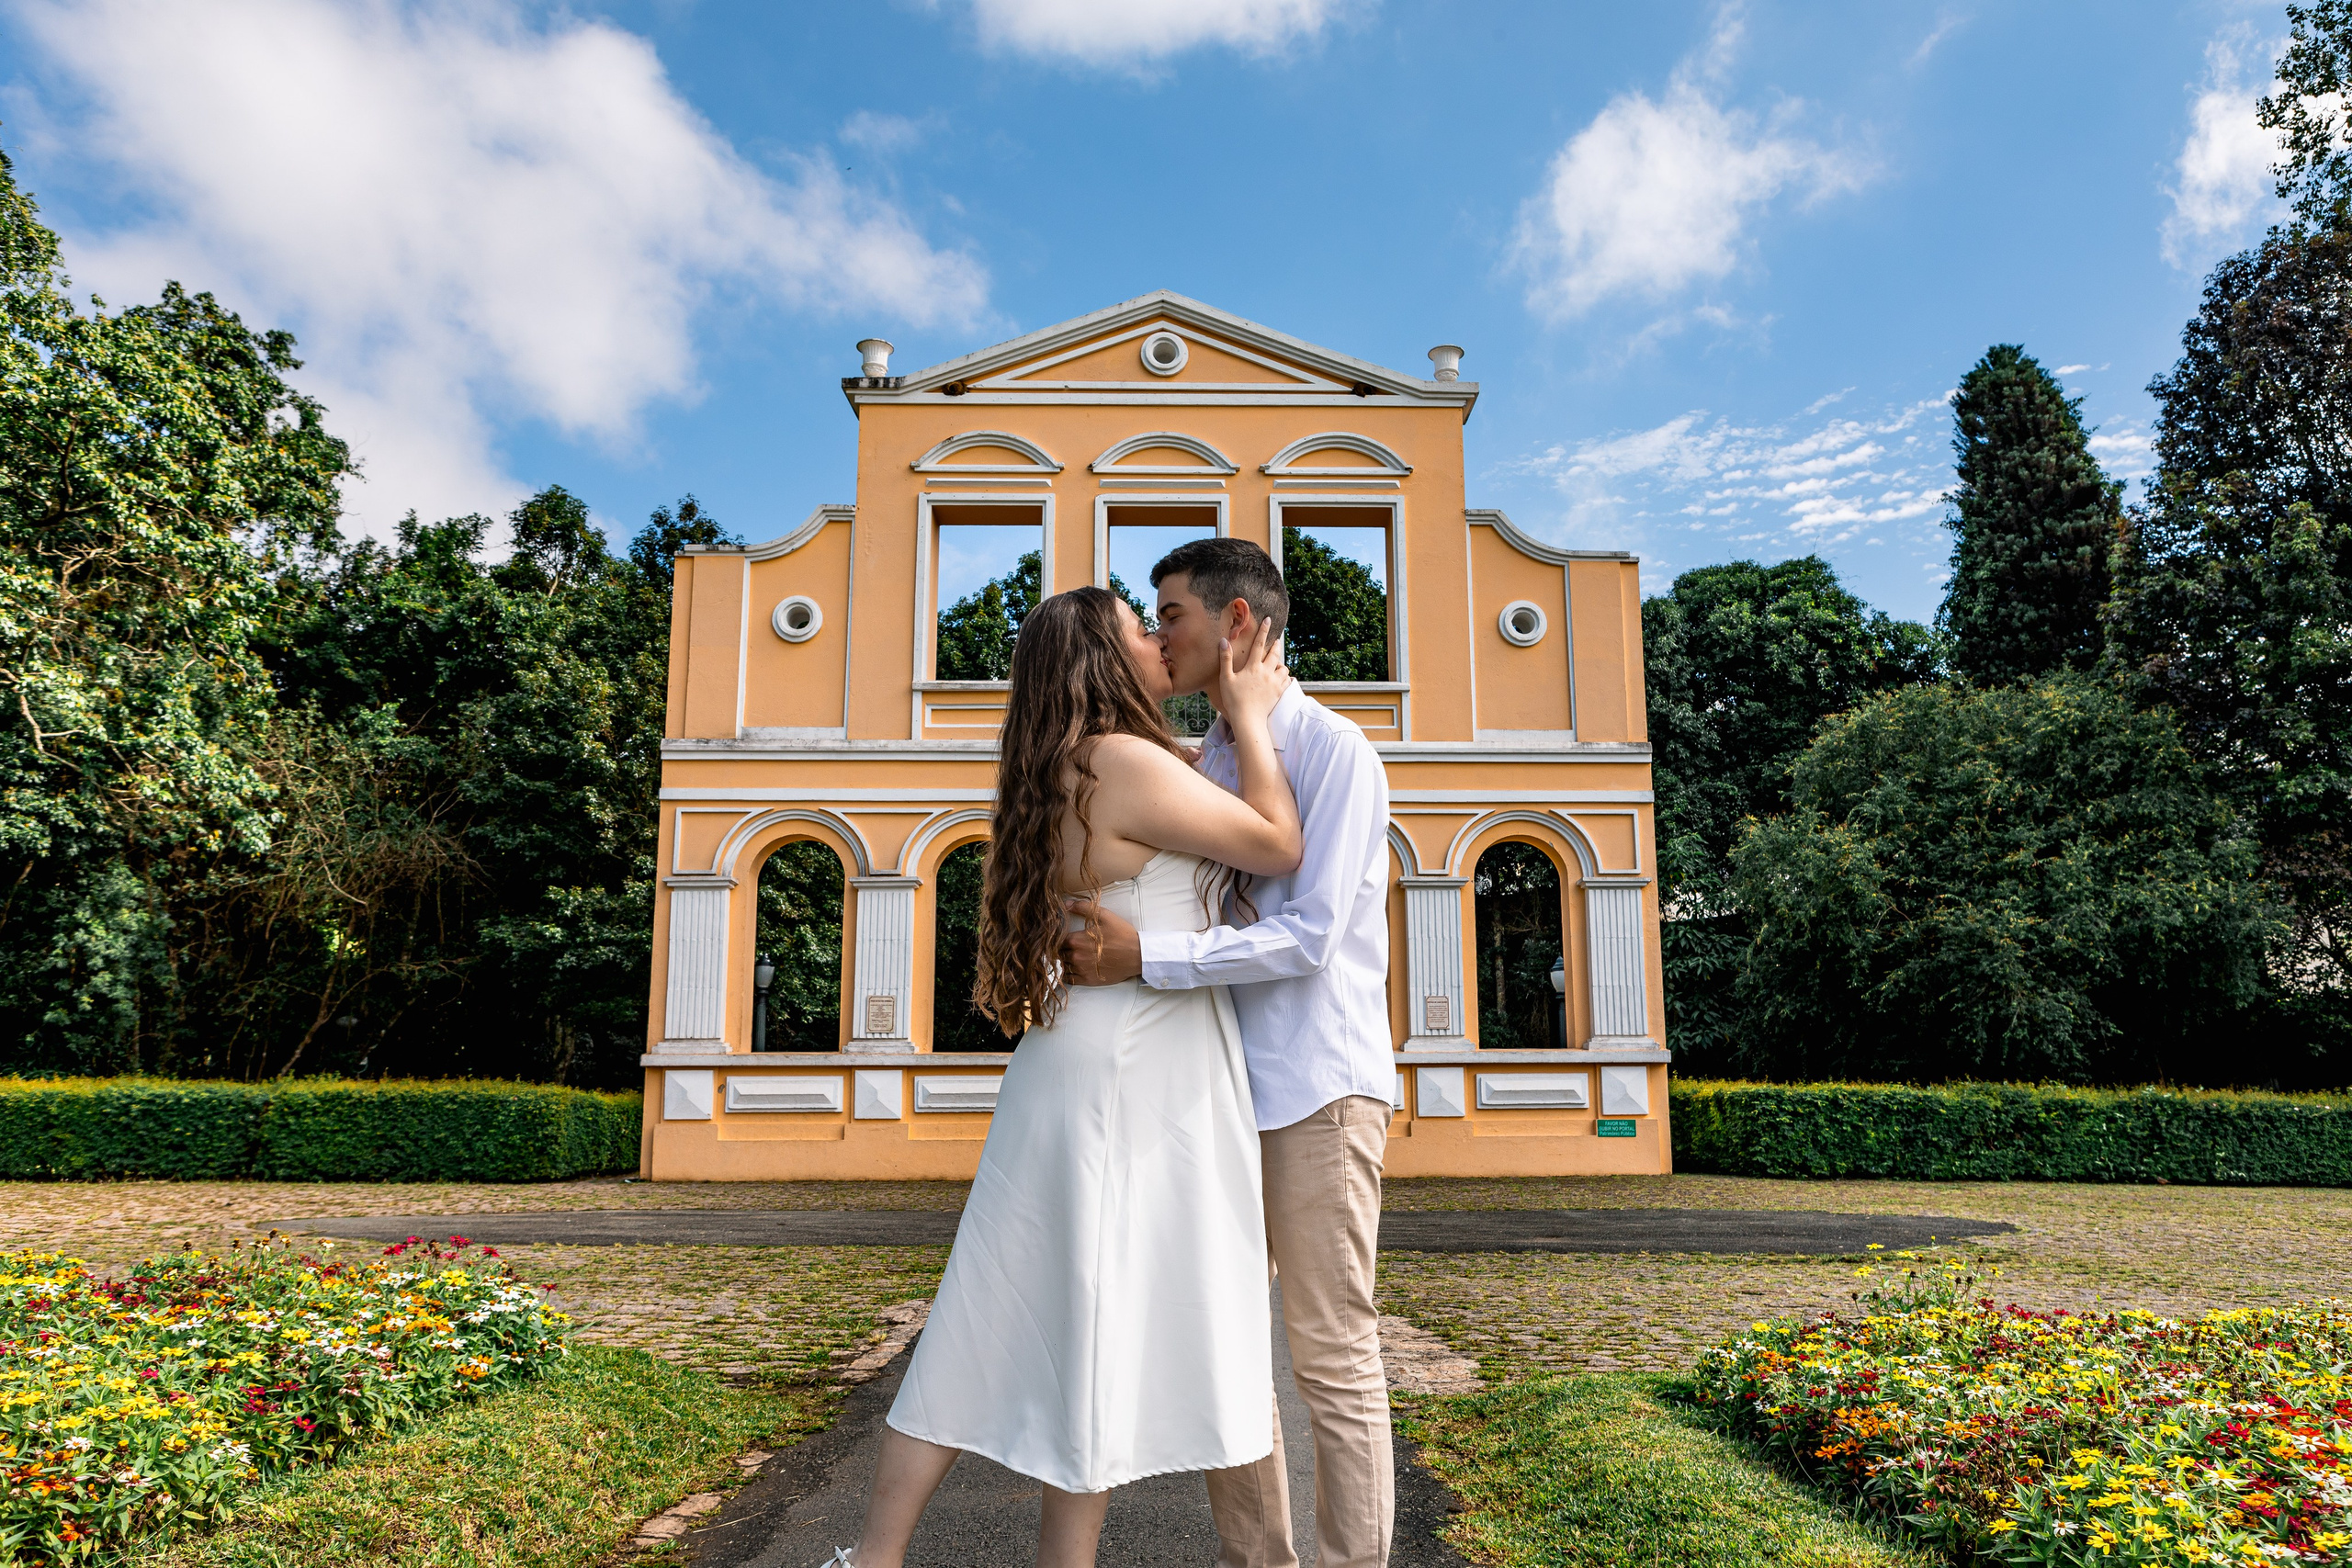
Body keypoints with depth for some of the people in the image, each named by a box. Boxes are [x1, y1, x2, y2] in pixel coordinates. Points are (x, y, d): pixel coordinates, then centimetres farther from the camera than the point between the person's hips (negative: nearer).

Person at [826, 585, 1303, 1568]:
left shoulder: (1066, 777, 14)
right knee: (1098, 1338, 3)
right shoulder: (1128, 762, -15)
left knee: (1000, 1326, 11)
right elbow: (1279, 848, -10)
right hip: (1133, 1083, -9)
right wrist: (1250, 716, 1)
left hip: (1079, 1079, 9)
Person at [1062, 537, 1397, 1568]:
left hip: (1316, 1091, -8)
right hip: (1226, 1090, 8)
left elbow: (1308, 937, -17)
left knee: (1333, 1359, 0)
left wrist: (1143, 958, -21)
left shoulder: (1332, 750, -9)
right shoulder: (1202, 762, 14)